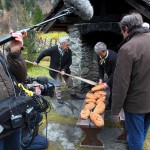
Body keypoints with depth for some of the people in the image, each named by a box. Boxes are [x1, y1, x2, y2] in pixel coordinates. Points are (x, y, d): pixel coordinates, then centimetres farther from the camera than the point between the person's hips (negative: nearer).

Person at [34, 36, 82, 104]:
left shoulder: (69, 51, -19)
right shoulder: (53, 49, -26)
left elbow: (69, 62, -12)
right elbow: (43, 53, -13)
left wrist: (64, 70, -22)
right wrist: (37, 61, -5)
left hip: (64, 69, 3)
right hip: (55, 70, -3)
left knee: (70, 81, 13)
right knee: (58, 84, 6)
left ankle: (72, 93, 36)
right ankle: (59, 97, 22)